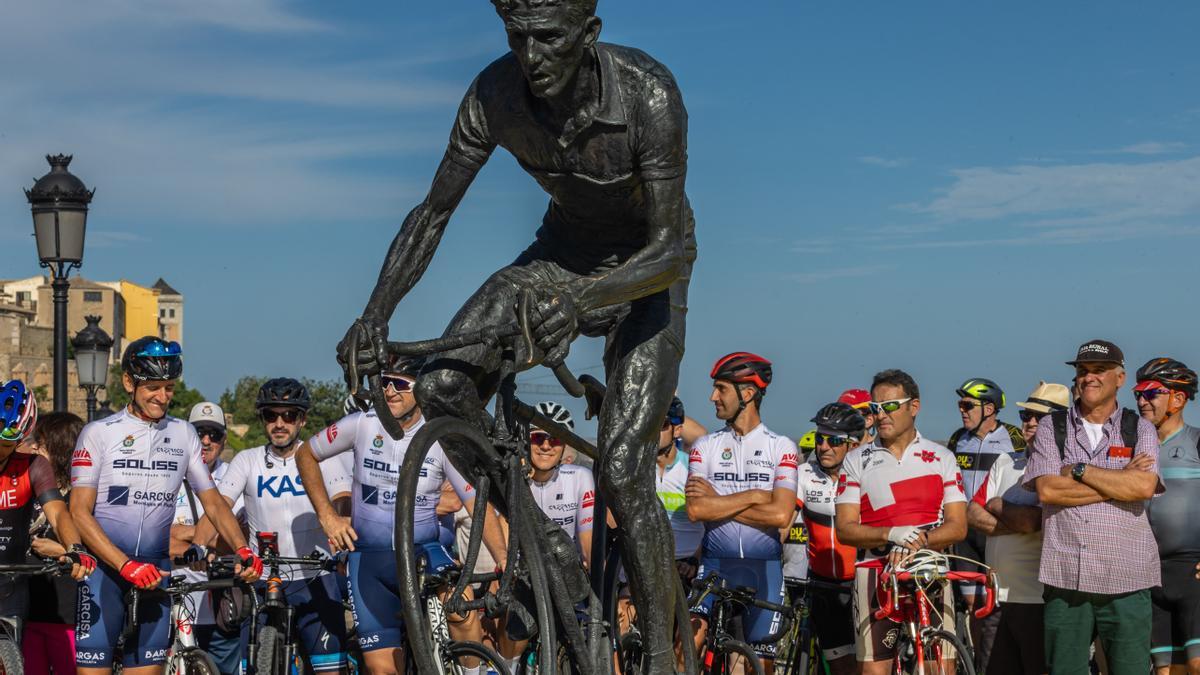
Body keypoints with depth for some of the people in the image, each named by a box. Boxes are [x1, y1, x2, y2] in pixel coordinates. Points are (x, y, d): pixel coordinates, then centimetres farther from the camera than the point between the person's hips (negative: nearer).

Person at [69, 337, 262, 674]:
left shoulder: (183, 434, 8)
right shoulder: (99, 433, -2)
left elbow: (213, 502, 9)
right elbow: (79, 512, -8)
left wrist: (243, 550, -10)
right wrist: (126, 565, -20)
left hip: (155, 573, 3)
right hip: (104, 570, -3)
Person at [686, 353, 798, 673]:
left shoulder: (781, 447, 1)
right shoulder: (706, 445, 6)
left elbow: (780, 514, -13)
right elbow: (696, 509, -8)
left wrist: (719, 502, -9)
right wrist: (754, 495, -11)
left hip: (763, 566, -1)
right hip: (715, 563, 1)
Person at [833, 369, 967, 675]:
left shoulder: (942, 458, 8)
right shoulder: (856, 461, 6)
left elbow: (958, 526, 2)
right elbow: (845, 529, -1)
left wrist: (922, 540, -17)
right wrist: (891, 534, -19)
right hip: (876, 574, 0)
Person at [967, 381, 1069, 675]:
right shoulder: (1006, 462, 15)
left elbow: (1030, 519, -19)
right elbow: (973, 514, 8)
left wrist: (995, 505, -1)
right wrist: (1015, 522, -7)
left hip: (1039, 601, -7)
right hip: (998, 597, 7)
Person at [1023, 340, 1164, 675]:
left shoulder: (1140, 429, 9)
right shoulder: (1051, 428, 9)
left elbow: (1144, 487, -10)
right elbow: (1047, 490, -7)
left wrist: (1079, 470, -7)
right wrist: (1120, 482, -6)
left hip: (1126, 580, 0)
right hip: (1066, 578, 0)